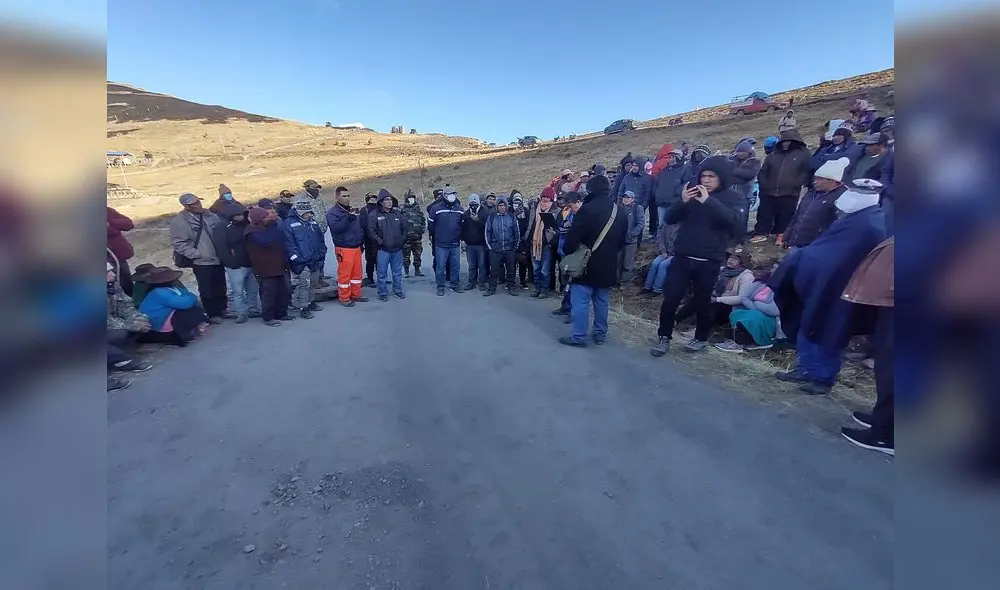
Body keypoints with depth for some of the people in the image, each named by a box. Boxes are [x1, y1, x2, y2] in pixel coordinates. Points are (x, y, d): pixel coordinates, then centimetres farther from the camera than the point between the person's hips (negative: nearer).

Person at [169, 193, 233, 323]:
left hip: (218, 259, 5)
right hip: (201, 262, -5)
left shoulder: (210, 215, 5)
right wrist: (198, 254, -18)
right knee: (207, 290, 5)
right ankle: (212, 314, 19)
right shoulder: (179, 221, -10)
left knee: (221, 288, 15)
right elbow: (178, 243, -13)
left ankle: (222, 310, 31)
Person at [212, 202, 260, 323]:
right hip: (236, 266, -5)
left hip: (250, 264, 5)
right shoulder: (222, 228, -7)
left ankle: (253, 310, 24)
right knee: (238, 291, 0)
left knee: (253, 290, 13)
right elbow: (221, 248, -14)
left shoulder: (246, 224, 9)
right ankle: (241, 313, 9)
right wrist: (231, 262, -19)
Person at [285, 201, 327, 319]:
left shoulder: (313, 221, 12)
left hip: (315, 260, 7)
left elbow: (320, 238, 17)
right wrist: (296, 258, -17)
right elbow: (289, 243, -12)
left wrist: (322, 253, 8)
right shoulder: (289, 223, -8)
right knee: (303, 285, -7)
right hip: (301, 262, -7)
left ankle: (311, 302, 32)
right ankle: (303, 308, -1)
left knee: (313, 283, 17)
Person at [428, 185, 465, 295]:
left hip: (455, 244, 3)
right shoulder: (436, 208, -6)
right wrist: (437, 235, 11)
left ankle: (455, 284, 25)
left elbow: (463, 225, 15)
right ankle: (440, 287, 14)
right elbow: (430, 225, 2)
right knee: (440, 266, 2)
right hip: (441, 245, -3)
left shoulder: (459, 209, 6)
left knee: (455, 266, 11)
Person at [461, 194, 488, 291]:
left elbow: (486, 226, -9)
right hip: (469, 244, 3)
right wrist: (463, 240, 3)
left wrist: (478, 220, -22)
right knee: (471, 265, 9)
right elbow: (462, 227, 9)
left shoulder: (484, 213, -1)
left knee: (482, 264, 2)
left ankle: (482, 283, 11)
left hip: (481, 244, -2)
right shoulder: (465, 214, 7)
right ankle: (472, 282, 17)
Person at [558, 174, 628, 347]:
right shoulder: (620, 213, 11)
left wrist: (568, 252, 0)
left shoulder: (587, 209, -14)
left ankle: (578, 336, 2)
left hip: (587, 264, -7)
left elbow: (573, 236, -16)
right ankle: (600, 334, 23)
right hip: (608, 266, 7)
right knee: (601, 301, 15)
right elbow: (622, 241, 17)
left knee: (580, 301, -1)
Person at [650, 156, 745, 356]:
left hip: (709, 262, -2)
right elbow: (669, 219, 1)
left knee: (702, 302, 9)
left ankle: (701, 337, 31)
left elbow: (735, 221, -20)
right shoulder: (693, 193, 8)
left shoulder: (734, 199, 1)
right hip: (682, 257, 2)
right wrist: (682, 202, -18)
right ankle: (664, 337, 15)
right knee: (670, 298, -2)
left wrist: (709, 201, -27)